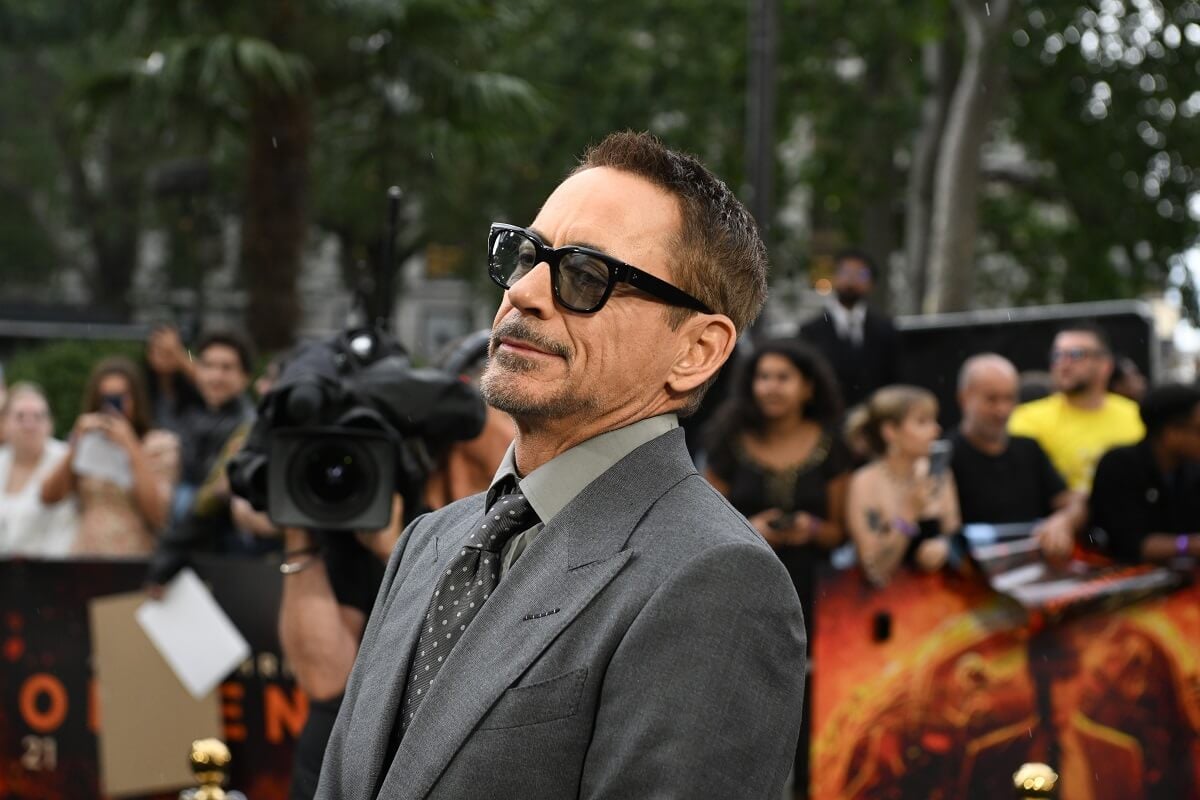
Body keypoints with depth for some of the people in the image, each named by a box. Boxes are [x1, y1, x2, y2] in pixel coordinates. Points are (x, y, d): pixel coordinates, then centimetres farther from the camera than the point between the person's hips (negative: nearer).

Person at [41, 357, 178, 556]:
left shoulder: (160, 444, 3)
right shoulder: (88, 445, 15)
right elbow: (49, 497, 5)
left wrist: (131, 447, -8)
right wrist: (75, 446, -3)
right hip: (86, 558, 3)